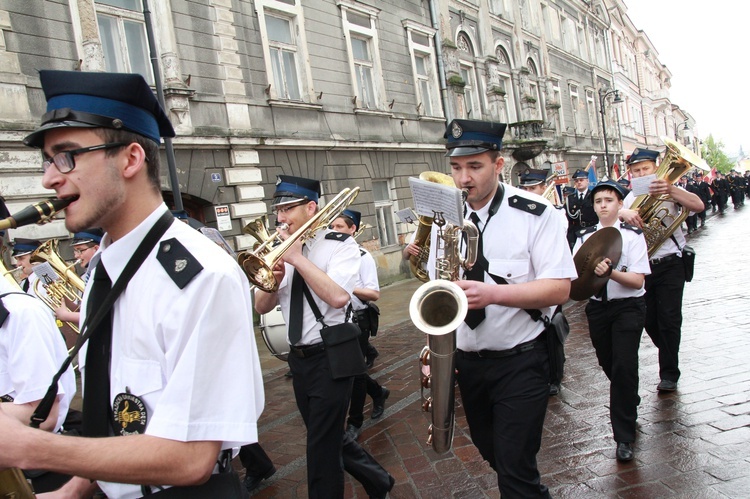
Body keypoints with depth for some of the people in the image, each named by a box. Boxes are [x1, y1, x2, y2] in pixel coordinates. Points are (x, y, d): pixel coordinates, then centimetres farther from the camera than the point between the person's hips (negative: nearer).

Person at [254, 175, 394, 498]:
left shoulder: (341, 245, -9)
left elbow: (338, 296, -27)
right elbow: (261, 307, 5)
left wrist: (297, 257, -22)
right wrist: (273, 280, -15)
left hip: (330, 357, -7)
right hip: (298, 359, 7)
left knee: (322, 448, -2)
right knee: (329, 438, 20)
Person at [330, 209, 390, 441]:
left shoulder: (363, 257, -10)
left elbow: (374, 294, -15)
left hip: (357, 320, -6)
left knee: (354, 369, 2)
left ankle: (355, 423, 19)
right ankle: (378, 392, 41)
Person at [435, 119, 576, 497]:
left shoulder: (534, 213, -12)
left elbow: (559, 288, -16)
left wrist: (493, 293, -30)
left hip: (520, 362, -5)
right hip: (465, 361, 5)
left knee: (515, 468, -4)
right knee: (490, 451, 20)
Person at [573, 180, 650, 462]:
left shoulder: (632, 235, -5)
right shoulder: (584, 237, 5)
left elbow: (637, 280, -13)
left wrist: (611, 272, -29)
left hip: (628, 307, -4)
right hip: (597, 307, 4)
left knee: (624, 367, -10)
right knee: (608, 365, 14)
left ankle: (624, 436, 4)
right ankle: (630, 402, 46)